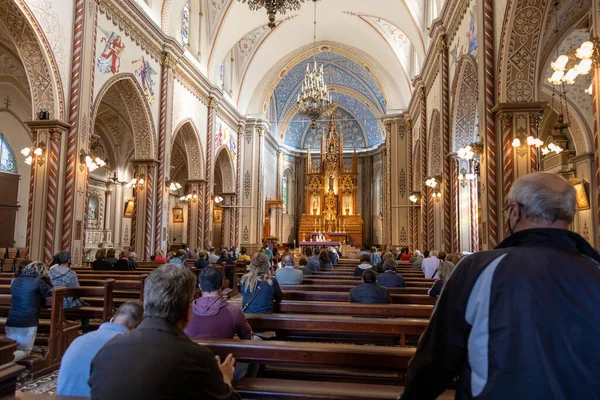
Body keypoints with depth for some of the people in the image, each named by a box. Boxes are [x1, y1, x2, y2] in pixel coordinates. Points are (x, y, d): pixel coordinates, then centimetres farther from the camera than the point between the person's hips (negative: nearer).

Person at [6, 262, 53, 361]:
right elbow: (52, 294, 3)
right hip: (28, 323, -5)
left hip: (11, 322, 5)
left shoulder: (15, 281, 10)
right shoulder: (38, 282, -9)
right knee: (25, 351, 7)